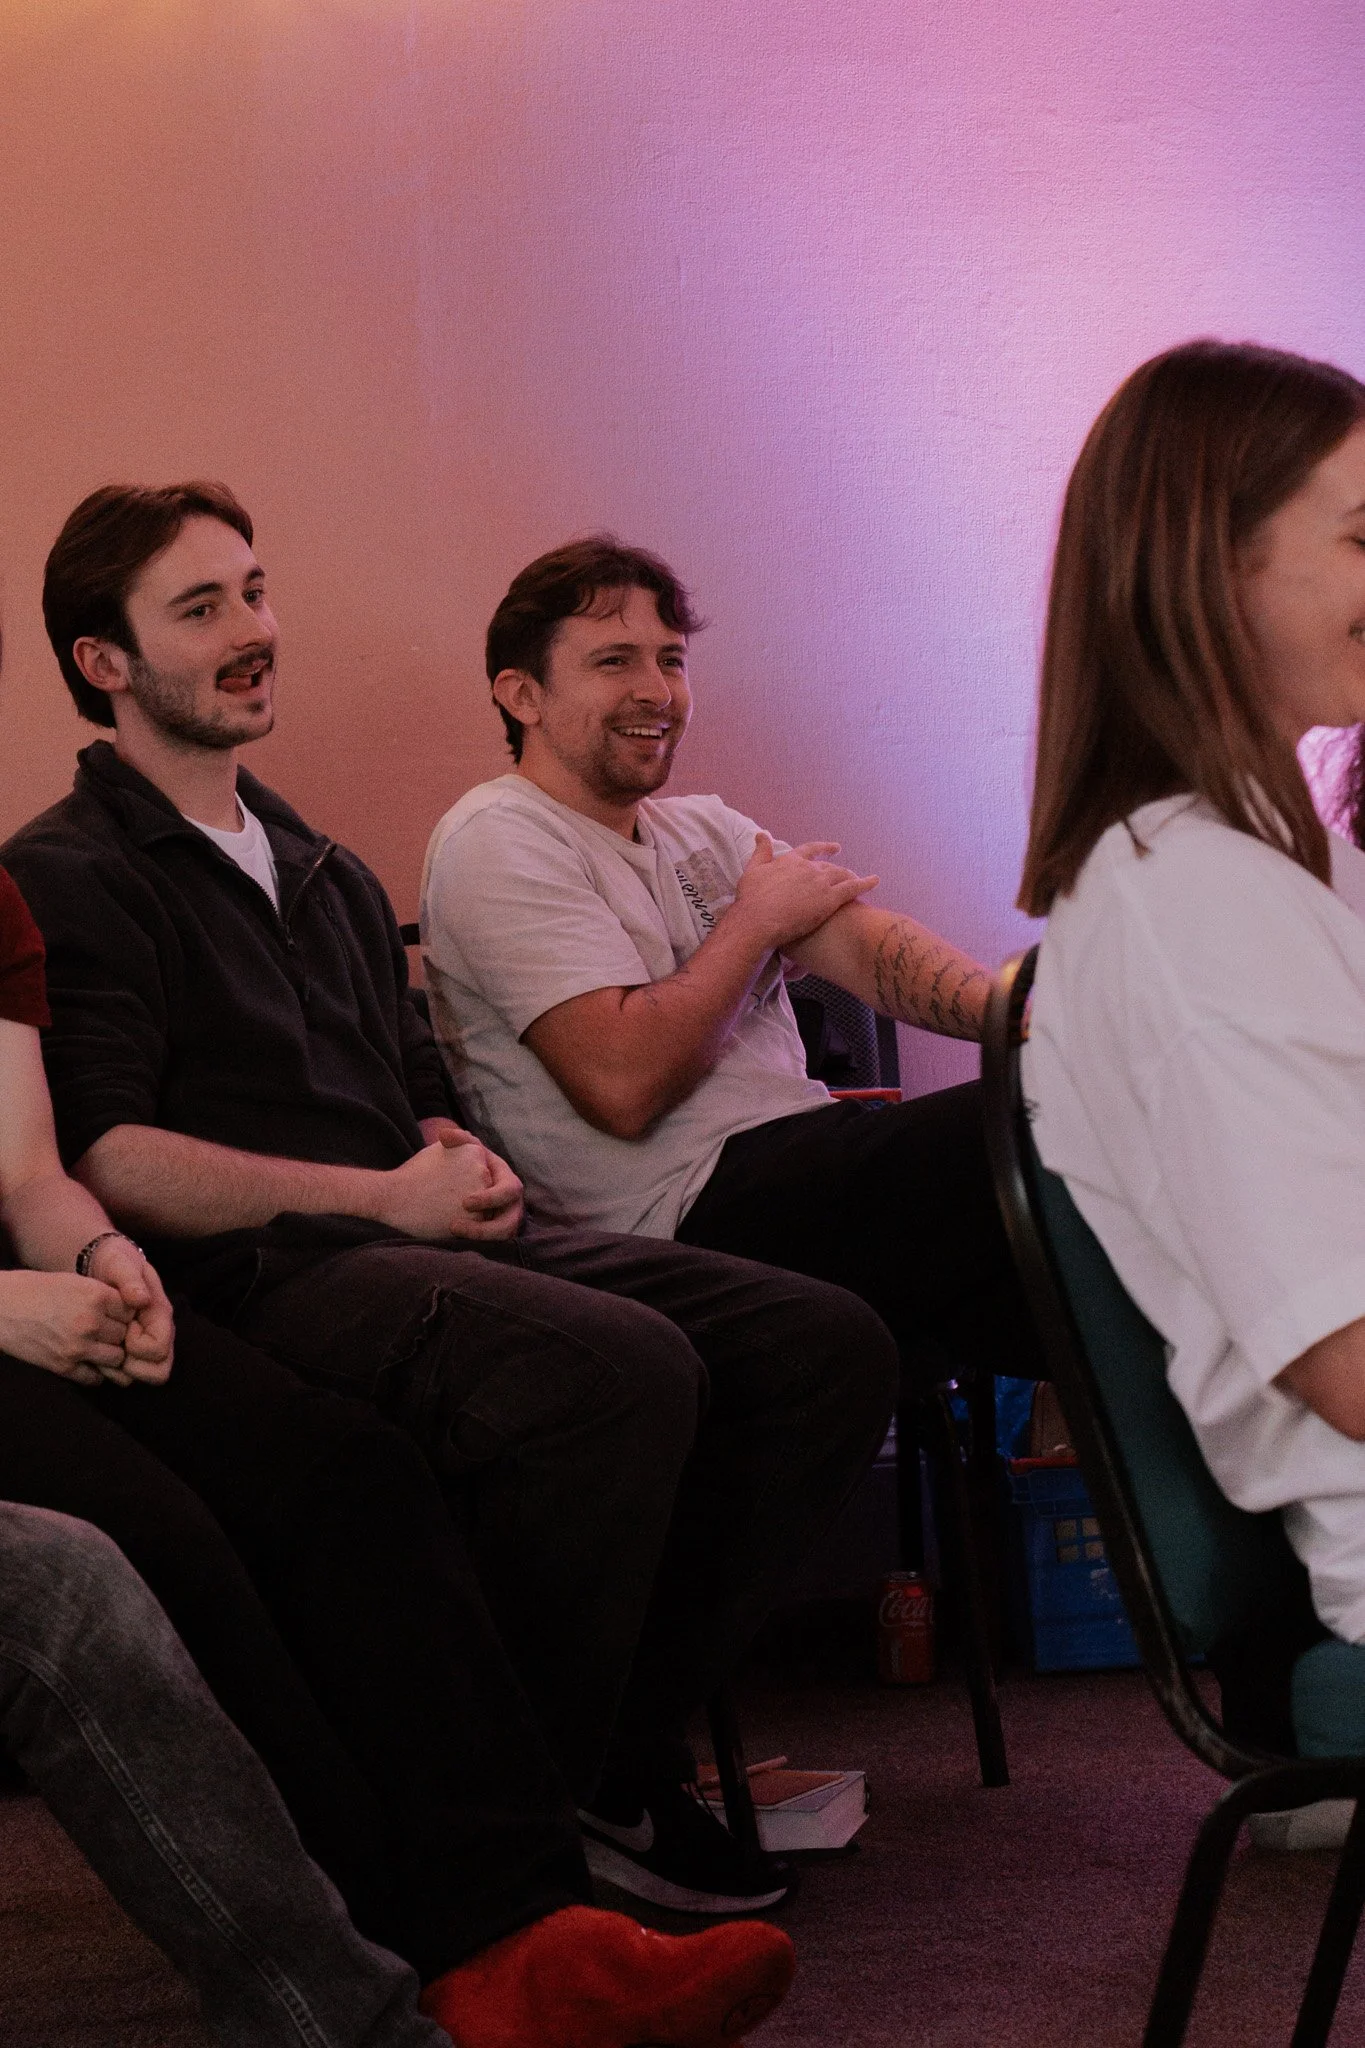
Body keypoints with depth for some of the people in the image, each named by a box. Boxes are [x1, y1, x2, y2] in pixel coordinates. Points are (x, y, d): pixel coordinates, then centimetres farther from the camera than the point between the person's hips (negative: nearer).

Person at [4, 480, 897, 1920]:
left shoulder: (328, 876, 29)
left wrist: (470, 1166, 5)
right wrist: (381, 1195, -11)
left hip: (418, 1248, 8)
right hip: (257, 1278, -8)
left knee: (827, 1345, -11)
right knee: (620, 1365, -35)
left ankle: (616, 1760, -4)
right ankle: (496, 1827, -19)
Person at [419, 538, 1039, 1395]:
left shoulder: (703, 830, 22)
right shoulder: (499, 843, -5)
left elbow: (868, 944, 5)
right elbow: (623, 1082, -18)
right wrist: (756, 919, -3)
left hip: (802, 1160, 9)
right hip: (697, 1212, -9)